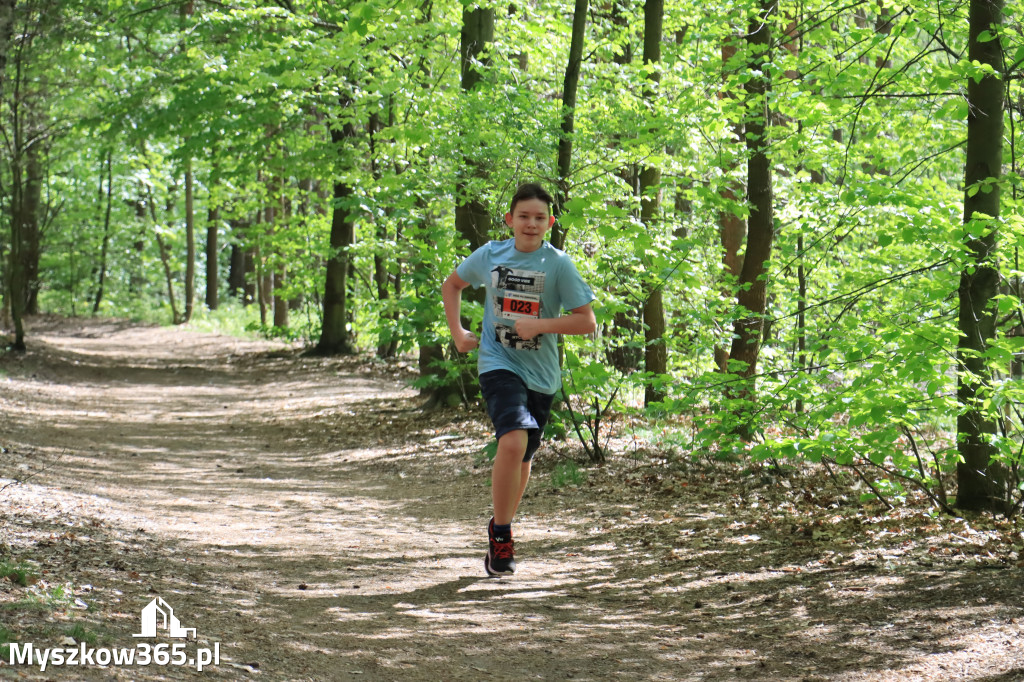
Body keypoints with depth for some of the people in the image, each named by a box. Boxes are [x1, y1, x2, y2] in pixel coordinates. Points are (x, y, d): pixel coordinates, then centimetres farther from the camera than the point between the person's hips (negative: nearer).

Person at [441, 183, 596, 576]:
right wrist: (457, 332, 8)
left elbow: (587, 322, -8)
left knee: (523, 455, 15)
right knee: (513, 441, -24)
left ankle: (501, 527, 40)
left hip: (540, 372, 1)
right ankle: (500, 535, -11)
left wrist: (538, 325, -18)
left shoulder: (558, 264, -6)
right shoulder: (490, 255, 0)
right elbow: (452, 285, 20)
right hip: (498, 363, -1)